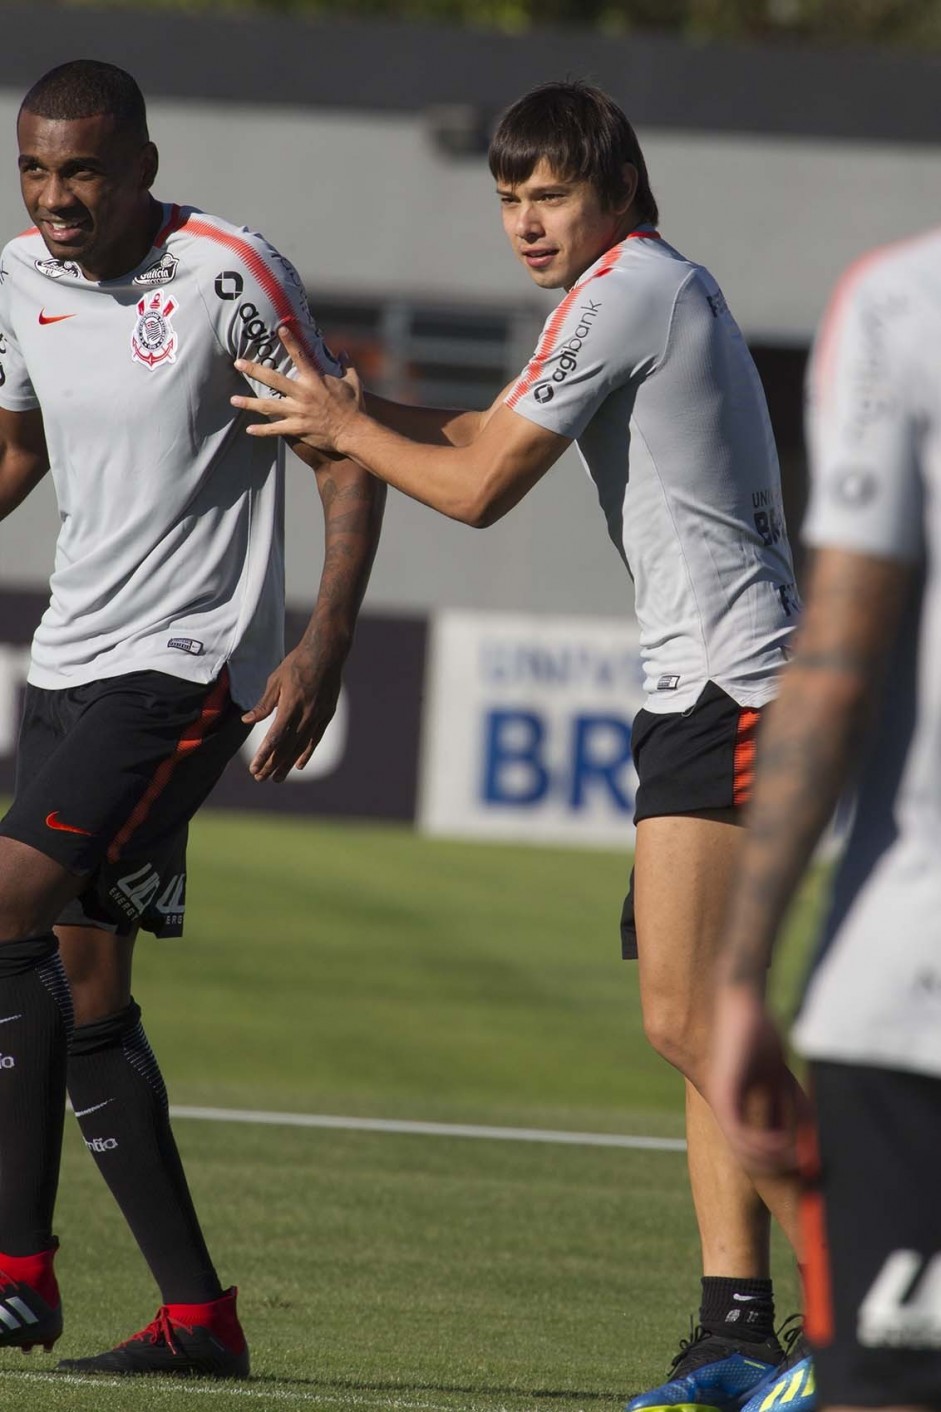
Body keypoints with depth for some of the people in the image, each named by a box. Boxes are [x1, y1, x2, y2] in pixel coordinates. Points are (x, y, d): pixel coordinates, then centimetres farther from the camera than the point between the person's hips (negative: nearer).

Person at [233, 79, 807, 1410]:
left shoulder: (624, 290, -10)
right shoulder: (651, 286, 21)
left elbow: (480, 488, -7)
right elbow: (489, 432, 28)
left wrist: (346, 430, 8)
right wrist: (358, 409, 11)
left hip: (728, 688, -11)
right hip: (707, 689, 11)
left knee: (689, 1018, -16)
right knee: (691, 1021, 7)